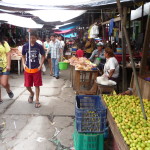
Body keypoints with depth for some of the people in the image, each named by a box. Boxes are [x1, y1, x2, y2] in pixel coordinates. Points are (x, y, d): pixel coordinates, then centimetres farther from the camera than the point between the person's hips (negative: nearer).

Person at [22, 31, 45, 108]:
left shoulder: (39, 46, -7)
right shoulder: (25, 46, -3)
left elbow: (43, 56, 4)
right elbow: (23, 56, 10)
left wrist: (40, 65, -6)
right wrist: (24, 64, -3)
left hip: (36, 69, -2)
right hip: (27, 69, 2)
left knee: (37, 85, 4)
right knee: (27, 85, 8)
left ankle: (37, 100, 18)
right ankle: (31, 93, 41)